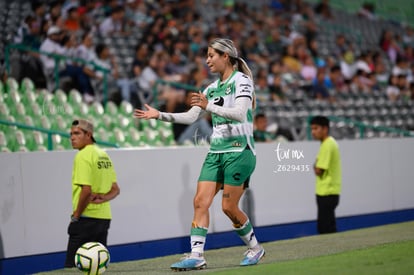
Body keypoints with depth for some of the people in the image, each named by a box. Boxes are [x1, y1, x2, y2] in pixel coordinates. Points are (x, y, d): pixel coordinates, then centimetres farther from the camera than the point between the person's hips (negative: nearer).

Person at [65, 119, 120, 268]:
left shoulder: (83, 155, -12)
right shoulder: (103, 155, 15)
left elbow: (86, 190, -20)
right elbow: (115, 189, 17)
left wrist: (76, 215, -11)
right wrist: (103, 198, -1)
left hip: (87, 217, -9)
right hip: (104, 217, 9)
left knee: (73, 266, -7)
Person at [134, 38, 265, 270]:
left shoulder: (241, 81, -7)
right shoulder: (212, 88, 16)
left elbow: (240, 113, -22)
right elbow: (190, 117, 17)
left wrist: (209, 106, -31)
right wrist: (159, 115, 10)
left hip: (239, 151, -7)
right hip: (216, 151, 7)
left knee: (229, 206, -5)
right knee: (201, 201, -6)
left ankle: (255, 248, 16)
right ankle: (197, 256, -10)